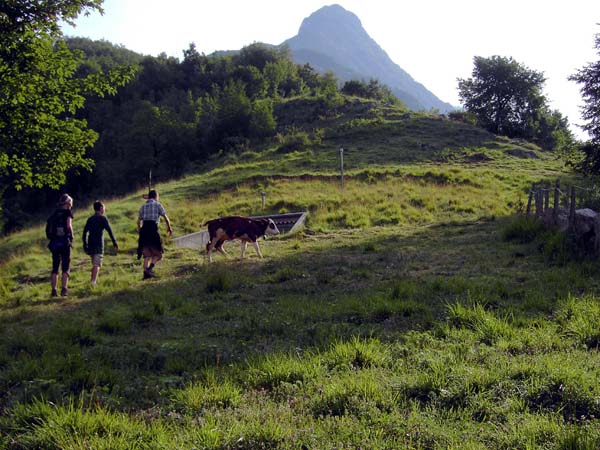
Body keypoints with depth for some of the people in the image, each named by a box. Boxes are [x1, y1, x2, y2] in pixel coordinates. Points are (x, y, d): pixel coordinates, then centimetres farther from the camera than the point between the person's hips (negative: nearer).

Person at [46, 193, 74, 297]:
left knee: (55, 268, 9)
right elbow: (69, 225, -16)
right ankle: (64, 289, -6)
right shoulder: (68, 212, -3)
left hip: (54, 242, 5)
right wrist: (71, 236, -4)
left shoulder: (54, 213, 12)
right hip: (64, 242, -5)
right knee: (65, 268, 1)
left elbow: (48, 229, 7)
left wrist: (52, 238, 11)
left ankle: (54, 290, 7)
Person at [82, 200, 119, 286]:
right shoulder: (103, 218, -2)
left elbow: (85, 232, 13)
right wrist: (115, 243, -5)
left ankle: (93, 281, 17)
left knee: (94, 264, 17)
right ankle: (93, 282, -20)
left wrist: (85, 245, 17)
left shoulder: (90, 219, 15)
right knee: (97, 264, -10)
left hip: (90, 244, 6)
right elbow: (109, 231, -8)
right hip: (98, 245, -6)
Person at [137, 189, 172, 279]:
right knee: (157, 253, 4)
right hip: (153, 229, -5)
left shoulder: (143, 206, 16)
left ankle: (145, 272, 0)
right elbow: (165, 217, 2)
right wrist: (169, 227, 16)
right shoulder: (157, 205, 4)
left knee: (147, 254, 11)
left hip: (144, 229, 5)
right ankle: (150, 268, -18)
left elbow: (139, 221, 15)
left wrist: (139, 231, 27)